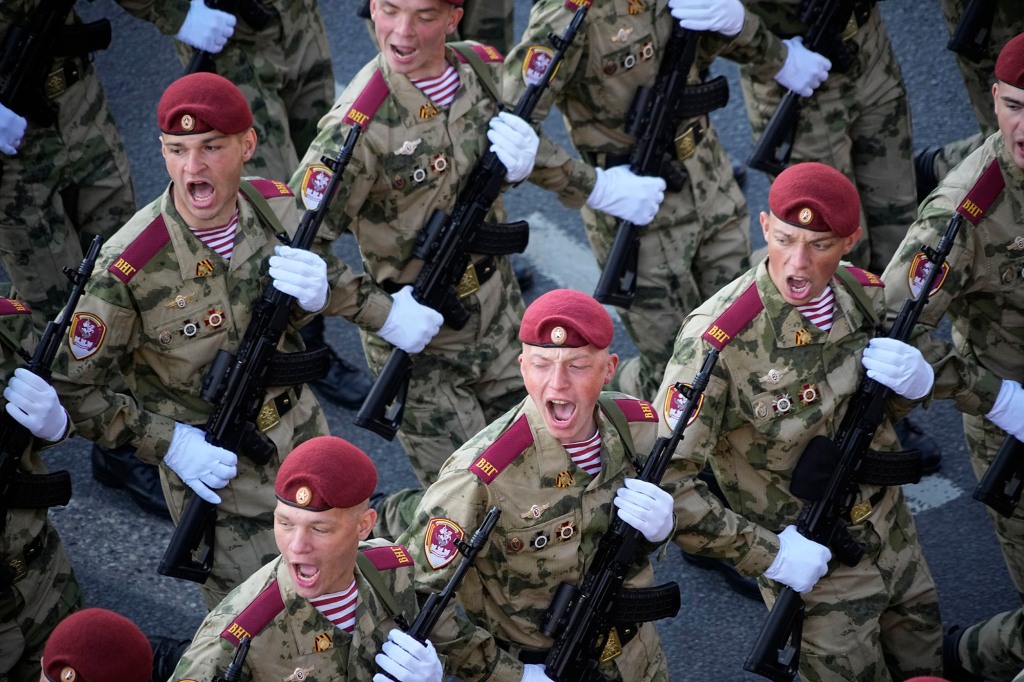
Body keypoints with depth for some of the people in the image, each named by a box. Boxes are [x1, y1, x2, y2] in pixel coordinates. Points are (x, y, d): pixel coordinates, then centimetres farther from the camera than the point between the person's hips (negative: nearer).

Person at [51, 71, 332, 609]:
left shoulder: (278, 206, -12)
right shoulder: (129, 267, -28)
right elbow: (73, 389, -17)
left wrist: (312, 295, -17)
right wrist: (169, 443, -22)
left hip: (303, 430, 6)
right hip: (213, 466, -5)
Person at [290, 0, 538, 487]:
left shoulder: (482, 68, -6)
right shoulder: (360, 126, -26)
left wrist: (522, 157, -11)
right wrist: (383, 314, -22)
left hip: (498, 308, 6)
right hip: (418, 335, -6)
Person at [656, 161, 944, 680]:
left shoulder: (864, 293, -9)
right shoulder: (718, 340, -29)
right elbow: (664, 482, -26)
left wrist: (915, 379, -14)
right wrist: (767, 553, -24)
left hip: (896, 539, 6)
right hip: (810, 567, -6)